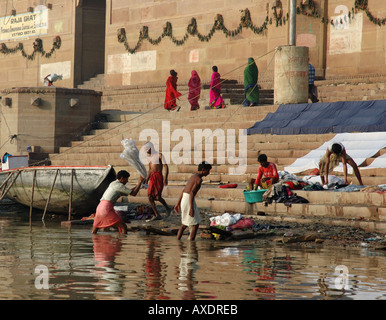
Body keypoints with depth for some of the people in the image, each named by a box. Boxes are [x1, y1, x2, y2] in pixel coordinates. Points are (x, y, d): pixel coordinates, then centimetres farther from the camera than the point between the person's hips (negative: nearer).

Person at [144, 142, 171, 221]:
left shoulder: (159, 155, -5)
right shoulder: (150, 157, 18)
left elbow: (166, 166, -12)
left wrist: (165, 178, -23)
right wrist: (147, 179, 16)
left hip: (159, 177, -7)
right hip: (152, 178, 7)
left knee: (158, 197, -13)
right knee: (150, 197, -3)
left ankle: (167, 208, 14)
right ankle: (157, 215, 2)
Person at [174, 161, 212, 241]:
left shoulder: (193, 177, 17)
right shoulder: (199, 179, -13)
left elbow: (183, 191, 20)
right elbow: (192, 193, -23)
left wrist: (178, 203, 24)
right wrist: (191, 208, -26)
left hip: (184, 200, 9)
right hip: (189, 201, -9)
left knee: (184, 224, 21)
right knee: (195, 225, -2)